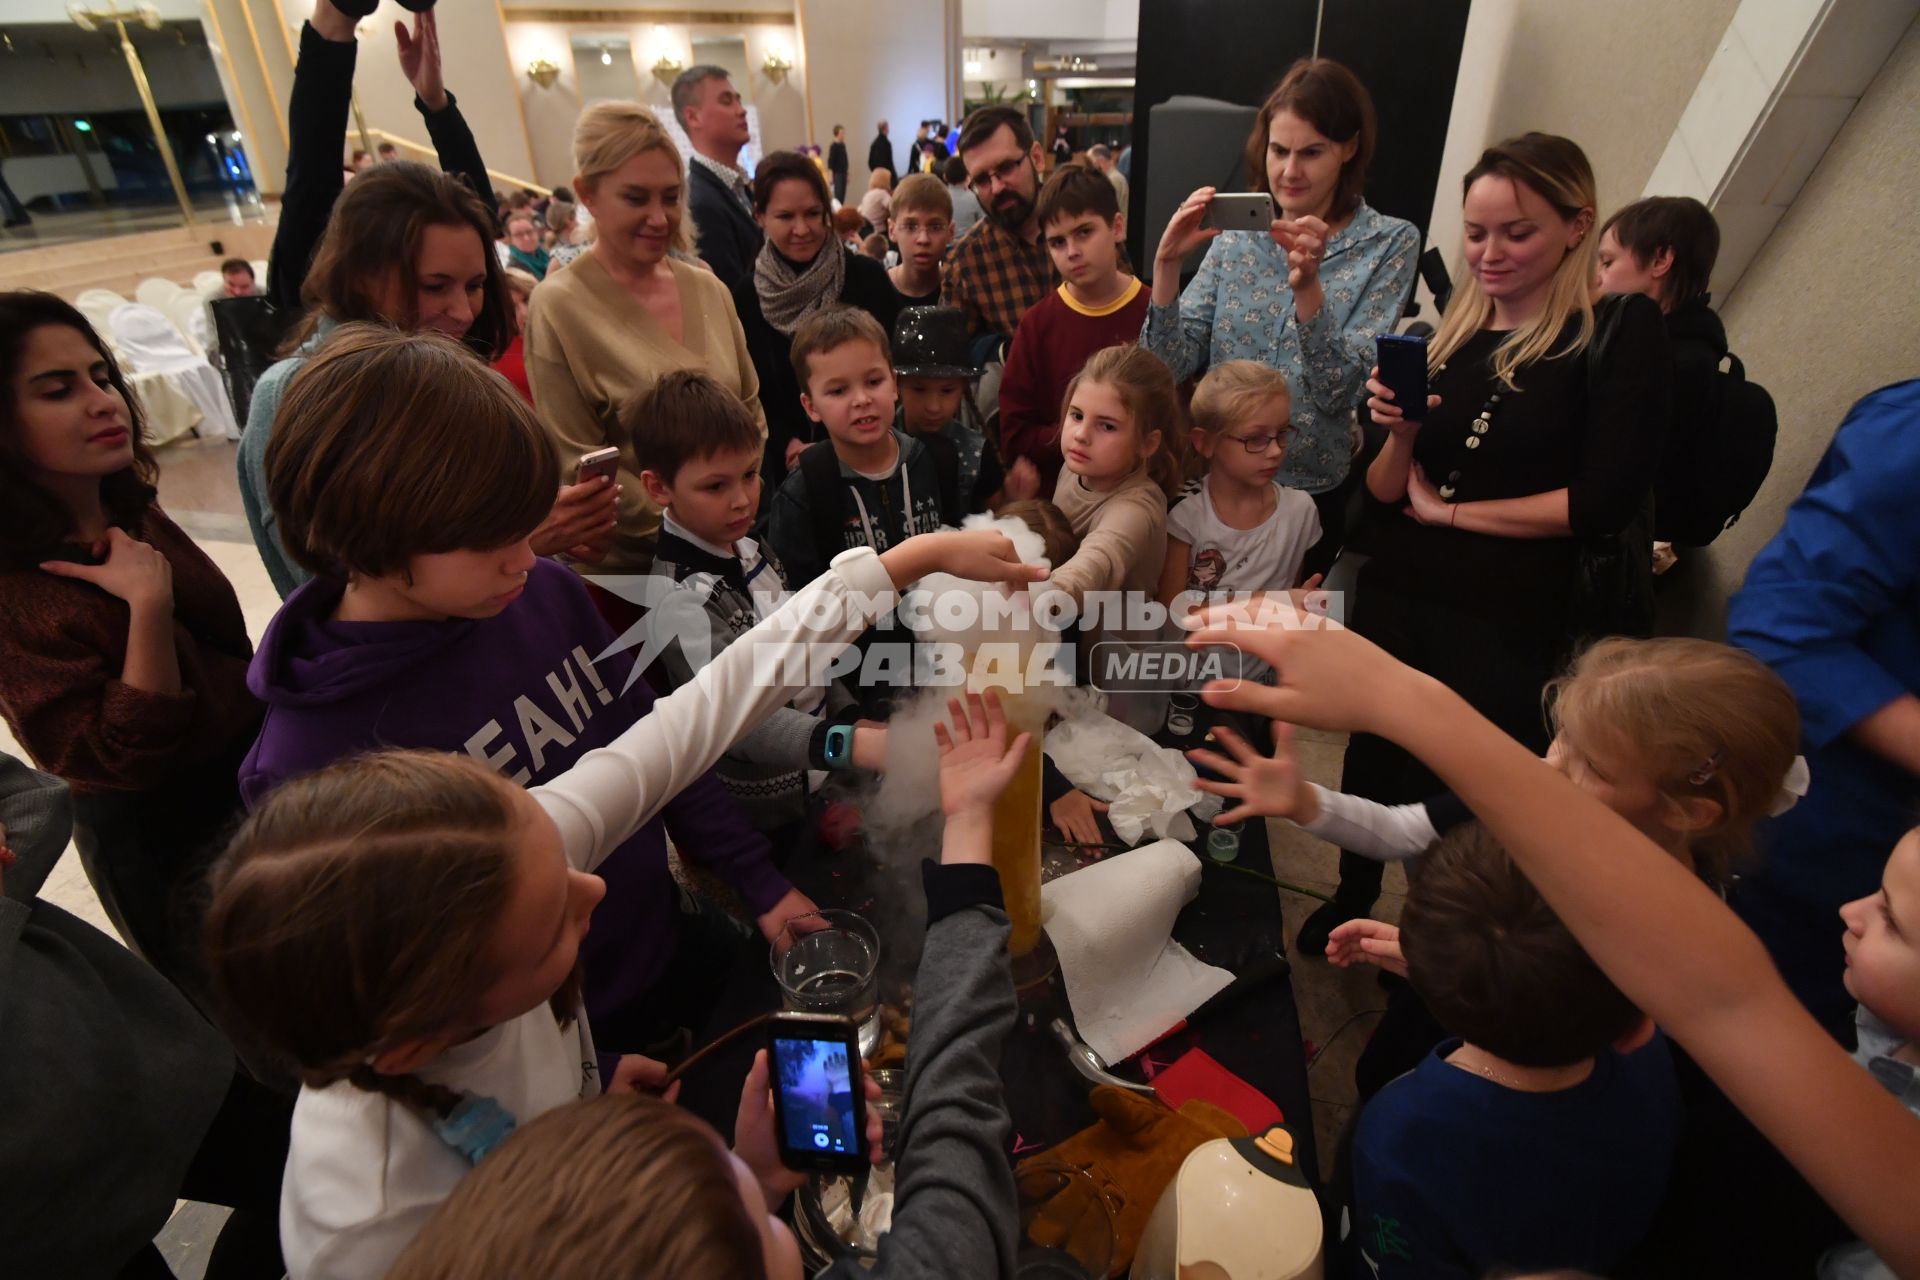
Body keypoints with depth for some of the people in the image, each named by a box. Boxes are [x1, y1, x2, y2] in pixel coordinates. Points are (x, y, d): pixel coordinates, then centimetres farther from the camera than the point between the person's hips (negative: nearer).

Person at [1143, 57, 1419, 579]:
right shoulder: (1237, 231, -1)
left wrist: (1307, 288, -32)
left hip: (1314, 493, -2)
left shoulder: (1390, 243, -8)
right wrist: (1167, 263, -22)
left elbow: (1338, 391, -18)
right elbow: (1172, 366, -8)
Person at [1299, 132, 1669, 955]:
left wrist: (1450, 511, -8)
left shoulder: (1620, 333, -5)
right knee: (1372, 759, 17)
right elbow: (1384, 492, 5)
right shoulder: (1446, 334, 6)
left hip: (1510, 623, -4)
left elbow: (1606, 501, -14)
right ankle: (1352, 901, 44)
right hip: (1394, 599, 4)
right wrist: (1400, 434, -14)